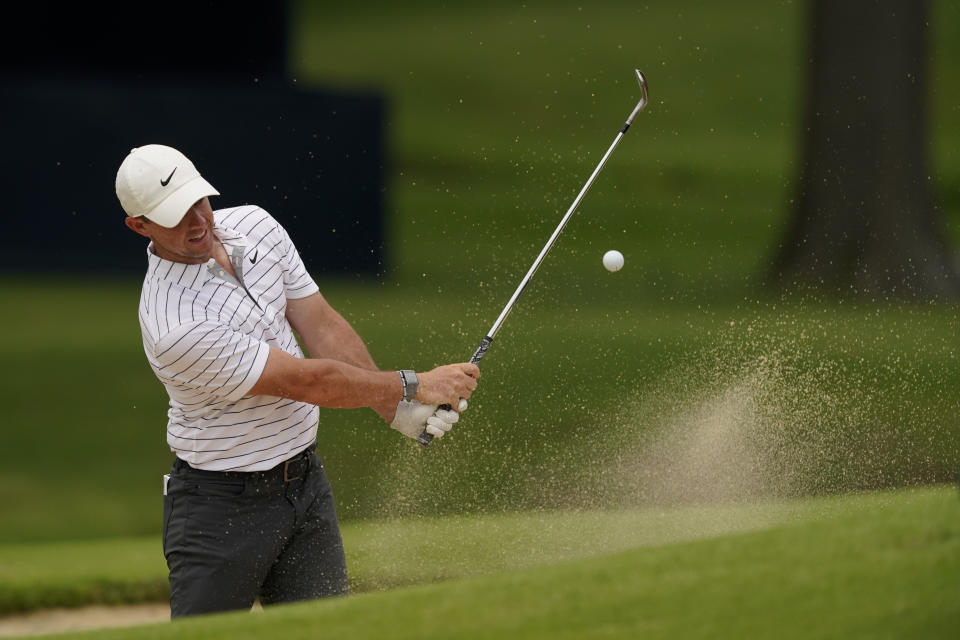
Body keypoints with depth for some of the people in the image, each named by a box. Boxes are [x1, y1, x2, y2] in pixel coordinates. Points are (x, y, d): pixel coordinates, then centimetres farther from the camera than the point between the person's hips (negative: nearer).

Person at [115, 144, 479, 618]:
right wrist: (414, 386, -15)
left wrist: (398, 410, -6)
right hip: (223, 503, -6)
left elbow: (323, 328, 3)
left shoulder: (255, 227, -3)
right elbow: (307, 381, -22)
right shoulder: (174, 328, -28)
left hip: (306, 484, 7)